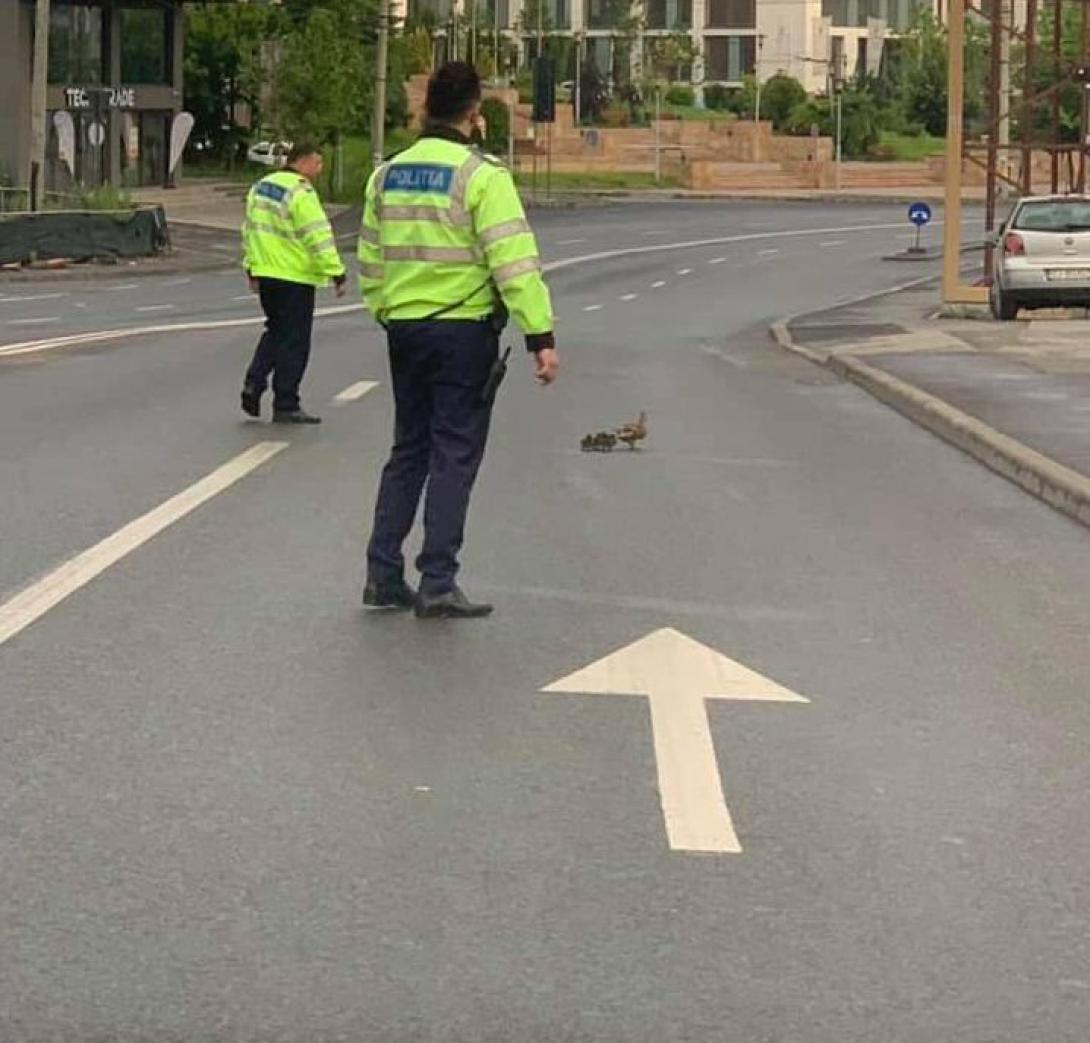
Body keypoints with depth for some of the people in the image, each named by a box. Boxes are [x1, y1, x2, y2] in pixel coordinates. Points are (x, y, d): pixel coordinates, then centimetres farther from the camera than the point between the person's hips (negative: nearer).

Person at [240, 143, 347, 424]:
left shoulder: (261, 187, 12)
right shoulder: (302, 193, -16)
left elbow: (250, 230, 18)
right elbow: (318, 237, -20)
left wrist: (252, 268, 25)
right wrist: (337, 273, -17)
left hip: (265, 274, 8)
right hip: (294, 278, -8)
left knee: (276, 332, 23)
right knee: (294, 342, 0)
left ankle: (254, 383, 7)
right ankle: (285, 406, 3)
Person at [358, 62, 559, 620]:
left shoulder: (387, 175, 8)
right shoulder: (480, 175, -12)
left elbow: (370, 260, 15)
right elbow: (514, 261, -18)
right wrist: (541, 336, -17)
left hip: (404, 329, 6)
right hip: (464, 330, -6)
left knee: (408, 452, 15)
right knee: (455, 456, -1)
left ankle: (383, 574, 13)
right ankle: (437, 583, -2)